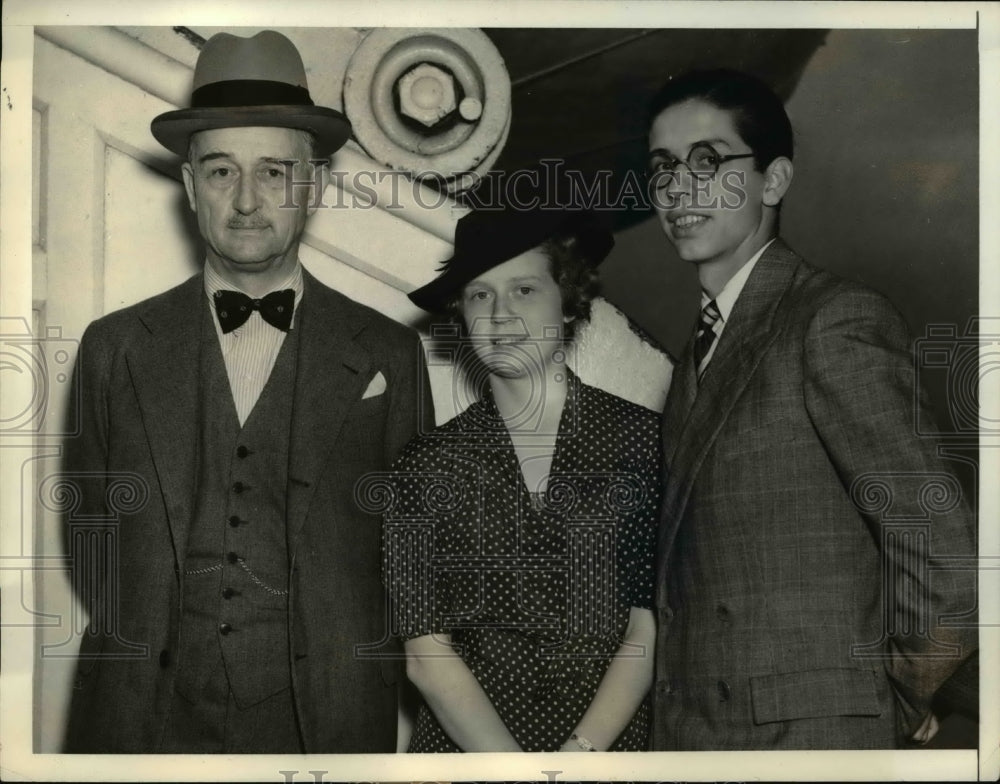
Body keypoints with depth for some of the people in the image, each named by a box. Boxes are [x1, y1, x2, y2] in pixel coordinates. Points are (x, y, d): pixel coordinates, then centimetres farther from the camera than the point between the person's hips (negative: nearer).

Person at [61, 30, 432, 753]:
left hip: (326, 720, 0)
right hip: (148, 719, 1)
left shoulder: (388, 355, -1)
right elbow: (88, 533, 8)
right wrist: (151, 650, -1)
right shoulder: (114, 349, 2)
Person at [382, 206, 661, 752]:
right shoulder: (428, 463, 3)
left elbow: (649, 634, 0)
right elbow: (426, 655, 0)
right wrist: (511, 767, -10)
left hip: (609, 744, 0)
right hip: (463, 746, 1)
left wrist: (580, 752, -10)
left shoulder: (643, 440, 1)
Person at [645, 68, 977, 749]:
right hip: (688, 733, 7)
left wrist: (890, 706, -3)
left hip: (810, 740, -7)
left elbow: (948, 571, -17)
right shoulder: (703, 347, 13)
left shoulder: (839, 321, -13)